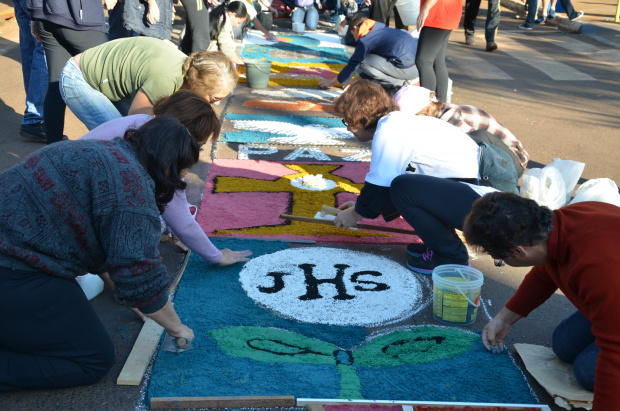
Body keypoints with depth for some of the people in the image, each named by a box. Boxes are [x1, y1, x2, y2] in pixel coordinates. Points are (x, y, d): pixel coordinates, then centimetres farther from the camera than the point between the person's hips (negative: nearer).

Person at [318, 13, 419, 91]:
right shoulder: (383, 28, 26)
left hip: (408, 69, -9)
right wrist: (356, 79, 34)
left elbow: (352, 65, 6)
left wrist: (331, 83, 19)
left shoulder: (364, 40, -1)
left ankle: (401, 82, 0)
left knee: (362, 62, -2)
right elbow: (374, 64, 31)